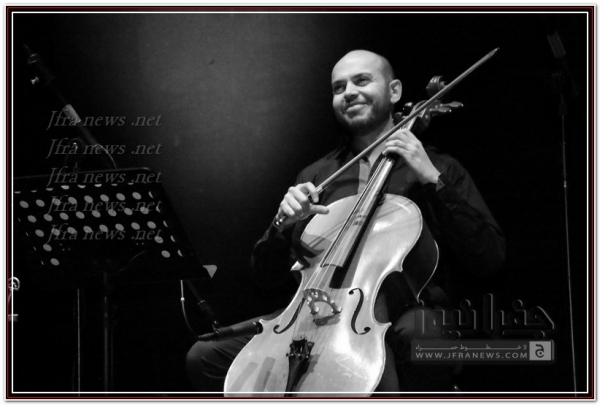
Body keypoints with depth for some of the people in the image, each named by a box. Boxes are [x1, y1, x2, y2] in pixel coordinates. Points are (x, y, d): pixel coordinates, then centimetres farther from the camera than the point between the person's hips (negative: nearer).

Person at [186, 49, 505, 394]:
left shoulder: (438, 169, 13)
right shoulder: (316, 176, 22)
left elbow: (489, 259, -1)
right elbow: (267, 275, 17)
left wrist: (434, 181, -7)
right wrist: (284, 223, -5)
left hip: (402, 317, -3)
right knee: (206, 357, -15)